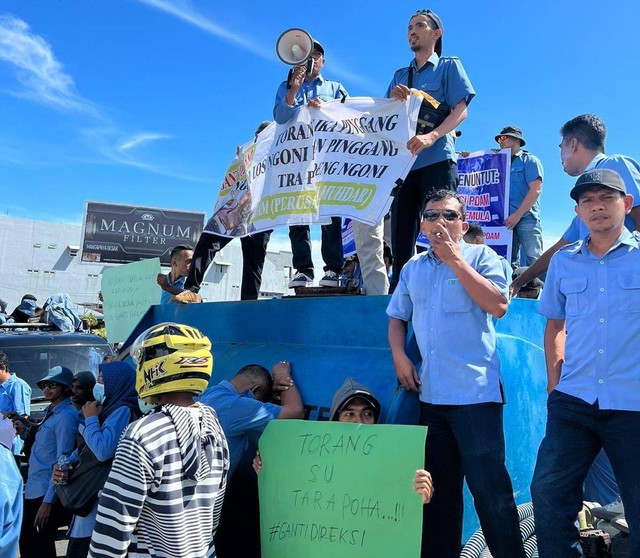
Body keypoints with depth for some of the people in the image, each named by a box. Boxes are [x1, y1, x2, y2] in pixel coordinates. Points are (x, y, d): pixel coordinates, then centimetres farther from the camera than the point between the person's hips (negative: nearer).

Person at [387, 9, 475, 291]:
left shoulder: (449, 66, 10)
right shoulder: (400, 75, 24)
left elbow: (461, 110, -4)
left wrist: (431, 136, -21)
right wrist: (392, 97, -5)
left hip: (437, 160, -5)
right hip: (404, 162, 5)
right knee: (401, 234, 2)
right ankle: (398, 291, 5)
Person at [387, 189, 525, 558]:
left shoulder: (481, 257, -2)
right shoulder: (413, 269, 13)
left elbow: (498, 306, -16)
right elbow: (398, 317, 21)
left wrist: (456, 259, -14)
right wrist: (399, 356, 4)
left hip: (475, 392, -5)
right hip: (430, 393, 6)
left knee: (488, 485, -4)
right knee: (438, 486, 16)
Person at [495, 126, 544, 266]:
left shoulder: (529, 160, 6)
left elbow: (536, 190, -5)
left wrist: (517, 215, -13)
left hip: (526, 217, -5)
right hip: (507, 220, 5)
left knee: (533, 261, -11)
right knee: (509, 262, 0)